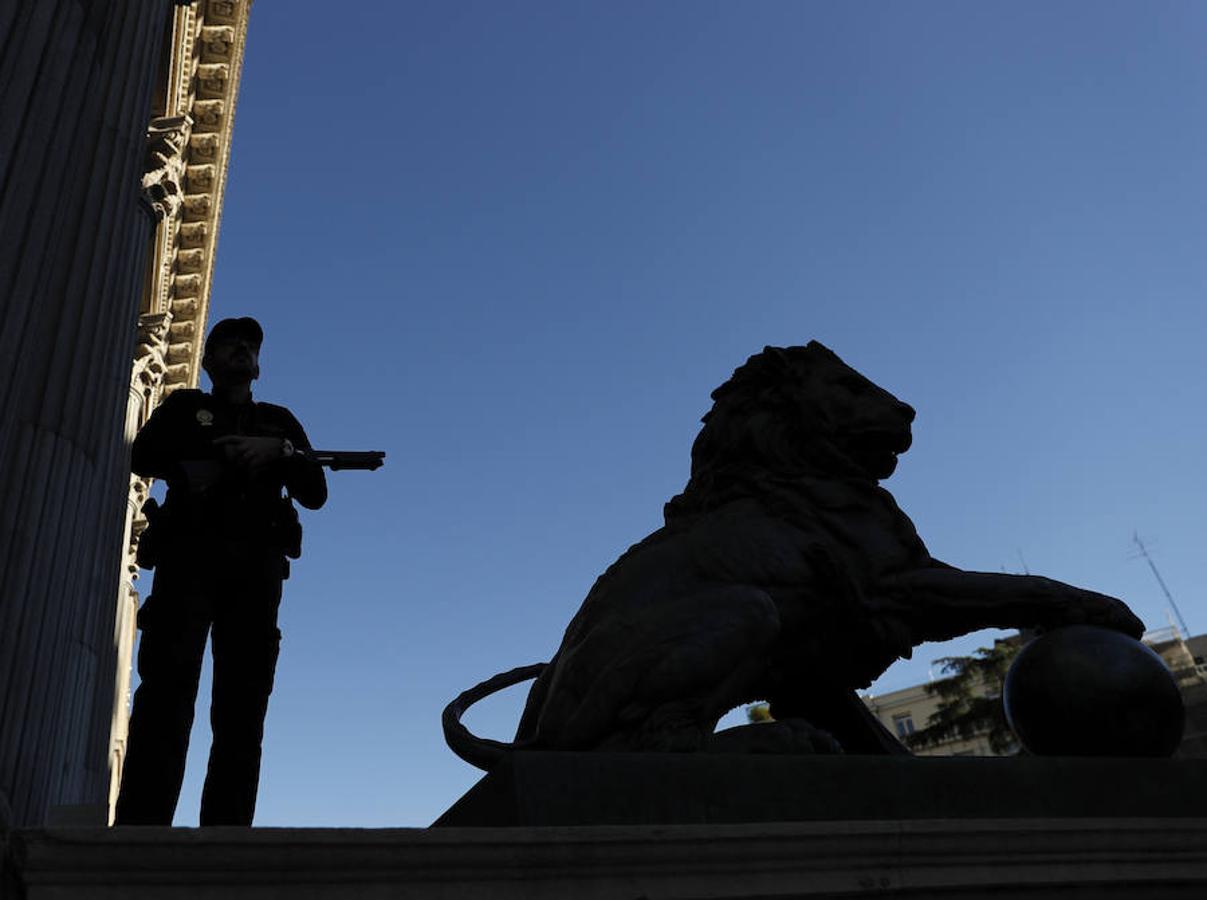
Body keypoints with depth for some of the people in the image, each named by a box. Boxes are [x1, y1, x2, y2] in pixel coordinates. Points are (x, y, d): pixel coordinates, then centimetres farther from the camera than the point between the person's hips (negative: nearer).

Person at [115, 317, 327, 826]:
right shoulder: (186, 407, 24)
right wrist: (224, 452, -5)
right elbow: (143, 456, 4)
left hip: (256, 566, 2)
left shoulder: (279, 421, 27)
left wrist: (278, 451, -5)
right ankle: (140, 827, -24)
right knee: (167, 687, -17)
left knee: (242, 709, -9)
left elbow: (315, 492, 14)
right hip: (190, 555, -1)